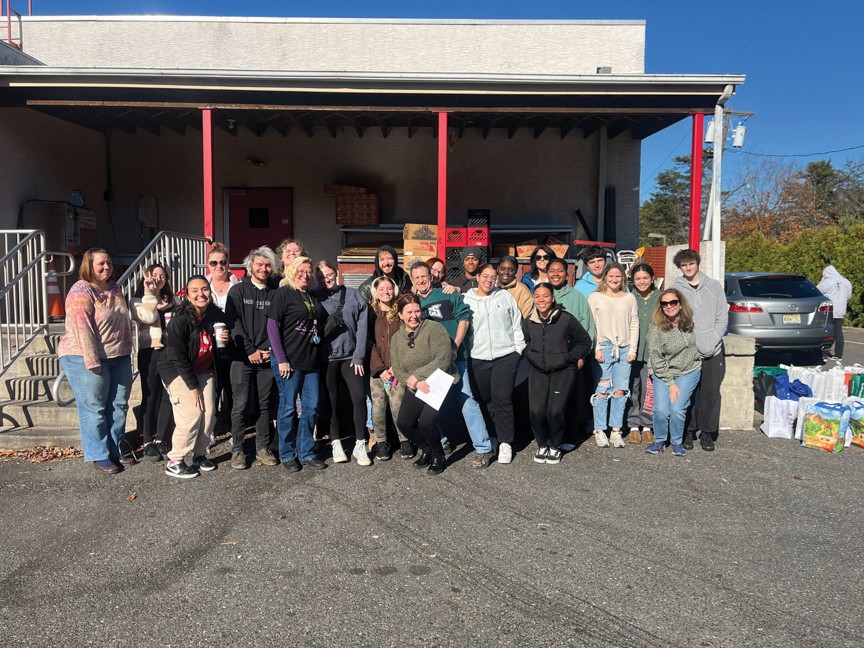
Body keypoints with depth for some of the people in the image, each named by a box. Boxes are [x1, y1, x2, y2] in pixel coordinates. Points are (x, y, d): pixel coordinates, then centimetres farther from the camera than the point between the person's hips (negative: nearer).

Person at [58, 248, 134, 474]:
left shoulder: (114, 288, 12)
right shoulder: (81, 291, -13)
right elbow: (81, 328, -20)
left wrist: (127, 350, 19)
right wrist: (91, 360, -23)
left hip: (119, 357, 8)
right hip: (87, 358, -8)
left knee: (118, 405, 11)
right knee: (93, 408, 1)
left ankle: (116, 449, 23)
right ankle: (99, 455, 10)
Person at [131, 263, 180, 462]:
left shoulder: (174, 300, 15)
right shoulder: (138, 300, 4)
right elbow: (147, 317, -15)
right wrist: (149, 293, -10)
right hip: (150, 352, -3)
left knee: (168, 397, 4)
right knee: (150, 397, 3)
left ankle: (160, 439, 16)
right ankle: (148, 442, 11)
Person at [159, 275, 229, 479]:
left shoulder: (216, 315, -4)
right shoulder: (180, 320, -21)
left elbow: (218, 349, 11)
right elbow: (177, 357, -18)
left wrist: (224, 341, -13)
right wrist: (193, 386, -15)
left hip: (204, 371, 6)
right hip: (179, 373, -5)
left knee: (209, 414, -1)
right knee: (191, 414, -15)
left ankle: (199, 455, 19)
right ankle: (174, 462, 0)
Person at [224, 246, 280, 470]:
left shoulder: (276, 292, 7)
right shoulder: (238, 290, 2)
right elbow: (233, 323, -5)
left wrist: (271, 350, -5)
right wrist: (251, 351, -10)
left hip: (268, 358, 2)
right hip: (243, 357, -2)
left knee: (265, 404, 7)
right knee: (241, 404, -1)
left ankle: (263, 448, 17)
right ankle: (237, 450, 10)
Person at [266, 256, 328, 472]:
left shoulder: (313, 296, 12)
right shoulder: (284, 293, -5)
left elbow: (320, 323, 22)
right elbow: (272, 326, -10)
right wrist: (281, 359, -14)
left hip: (311, 361, 6)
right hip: (288, 361, -6)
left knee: (311, 407, 9)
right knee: (288, 407, 3)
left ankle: (306, 452, 22)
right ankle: (287, 455, 17)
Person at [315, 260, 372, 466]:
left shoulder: (353, 295, 4)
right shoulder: (315, 298, 2)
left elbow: (362, 327, 1)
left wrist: (359, 356, -3)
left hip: (351, 355, 1)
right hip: (327, 357, 0)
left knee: (359, 397, -5)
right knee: (331, 402, 4)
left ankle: (360, 445, 8)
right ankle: (336, 443, 18)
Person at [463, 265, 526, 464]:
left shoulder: (505, 296, 9)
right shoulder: (466, 300, 6)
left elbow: (517, 324, 11)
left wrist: (519, 348, 6)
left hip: (506, 356, -1)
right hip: (478, 359, 1)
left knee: (502, 399, -7)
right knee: (486, 401, 8)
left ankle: (505, 443, 1)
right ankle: (496, 435, 23)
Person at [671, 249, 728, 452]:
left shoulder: (714, 286, 11)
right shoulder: (674, 289, 5)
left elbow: (722, 317, 8)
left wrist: (711, 341, -6)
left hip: (713, 351, 2)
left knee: (711, 393, 3)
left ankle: (708, 432, 14)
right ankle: (688, 431, 13)